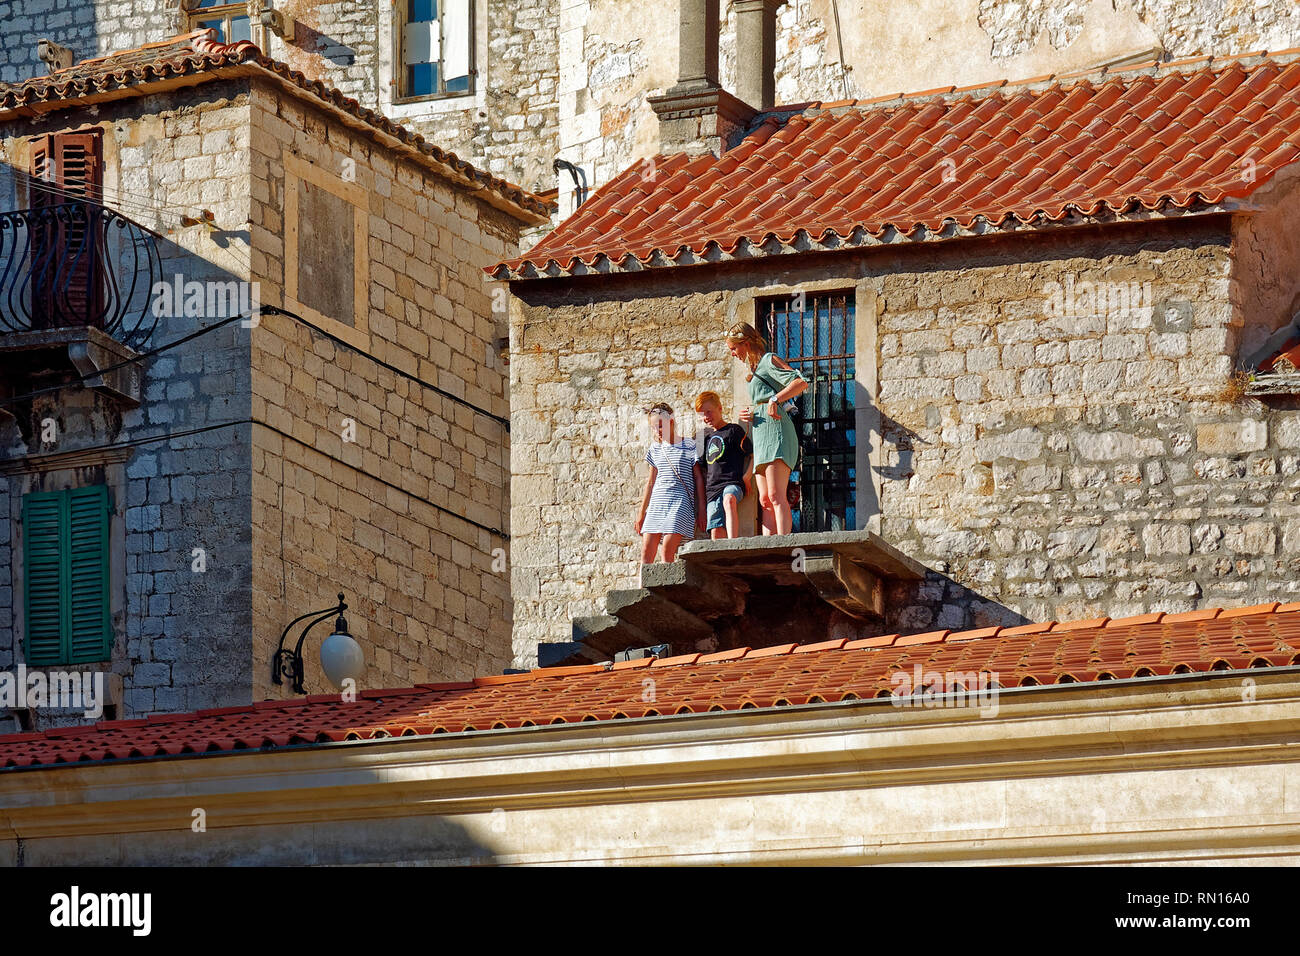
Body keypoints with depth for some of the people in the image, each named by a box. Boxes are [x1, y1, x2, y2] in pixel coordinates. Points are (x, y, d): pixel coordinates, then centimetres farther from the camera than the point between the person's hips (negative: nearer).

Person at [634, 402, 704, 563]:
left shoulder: (689, 446, 1)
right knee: (646, 549, -4)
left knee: (668, 548, -18)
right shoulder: (655, 449, 16)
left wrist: (701, 509, -2)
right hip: (657, 502, 5)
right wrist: (641, 512, 21)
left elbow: (698, 478, 3)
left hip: (681, 501, -5)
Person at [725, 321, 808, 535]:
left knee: (776, 496, -19)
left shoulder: (769, 361, -1)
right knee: (765, 501, 0)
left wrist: (775, 400, -26)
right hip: (761, 433, 10)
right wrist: (749, 414, 11)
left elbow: (800, 383, -17)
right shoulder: (757, 368, 27)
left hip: (775, 429, -10)